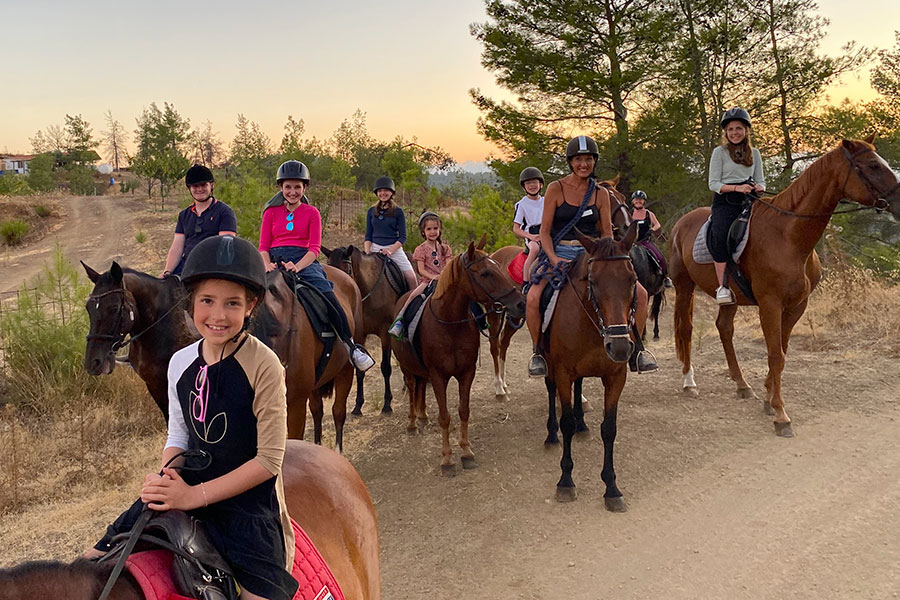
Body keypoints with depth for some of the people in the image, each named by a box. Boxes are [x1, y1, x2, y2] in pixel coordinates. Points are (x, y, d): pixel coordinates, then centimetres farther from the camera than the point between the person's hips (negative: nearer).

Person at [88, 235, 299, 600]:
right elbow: (178, 437, 12)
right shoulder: (181, 363, 2)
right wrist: (165, 475, -10)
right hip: (186, 490, 5)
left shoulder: (263, 366, -17)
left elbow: (269, 459, -16)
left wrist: (195, 495, -18)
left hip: (247, 499, -5)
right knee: (94, 565, 3)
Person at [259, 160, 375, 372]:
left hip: (303, 262, -2)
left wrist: (296, 267, -19)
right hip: (276, 261, 2)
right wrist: (267, 265, -13)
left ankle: (351, 346, -25)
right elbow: (263, 246, 11)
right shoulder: (271, 212, 17)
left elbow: (314, 248, 0)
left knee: (327, 294, -28)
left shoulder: (311, 213, 12)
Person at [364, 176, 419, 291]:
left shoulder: (398, 211, 2)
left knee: (411, 277, -14)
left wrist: (391, 250, -15)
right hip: (375, 248, 2)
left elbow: (402, 237, -1)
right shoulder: (371, 211, 10)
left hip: (395, 248, -2)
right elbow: (368, 235, 11)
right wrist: (367, 252, -6)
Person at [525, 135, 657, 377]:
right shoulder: (556, 189, 0)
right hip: (559, 254, -3)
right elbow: (545, 231, -2)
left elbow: (607, 233, 10)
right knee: (533, 298, -30)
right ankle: (537, 352, -5)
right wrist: (554, 259, -17)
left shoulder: (601, 193, 9)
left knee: (640, 293, -10)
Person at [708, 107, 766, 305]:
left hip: (748, 200, 4)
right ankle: (723, 287, -31)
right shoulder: (719, 152, 7)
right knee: (721, 235, -31)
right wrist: (737, 187, -16)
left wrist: (759, 187, -5)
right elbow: (713, 183, 0)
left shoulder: (754, 153, 19)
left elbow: (760, 181, 20)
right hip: (724, 202, -4)